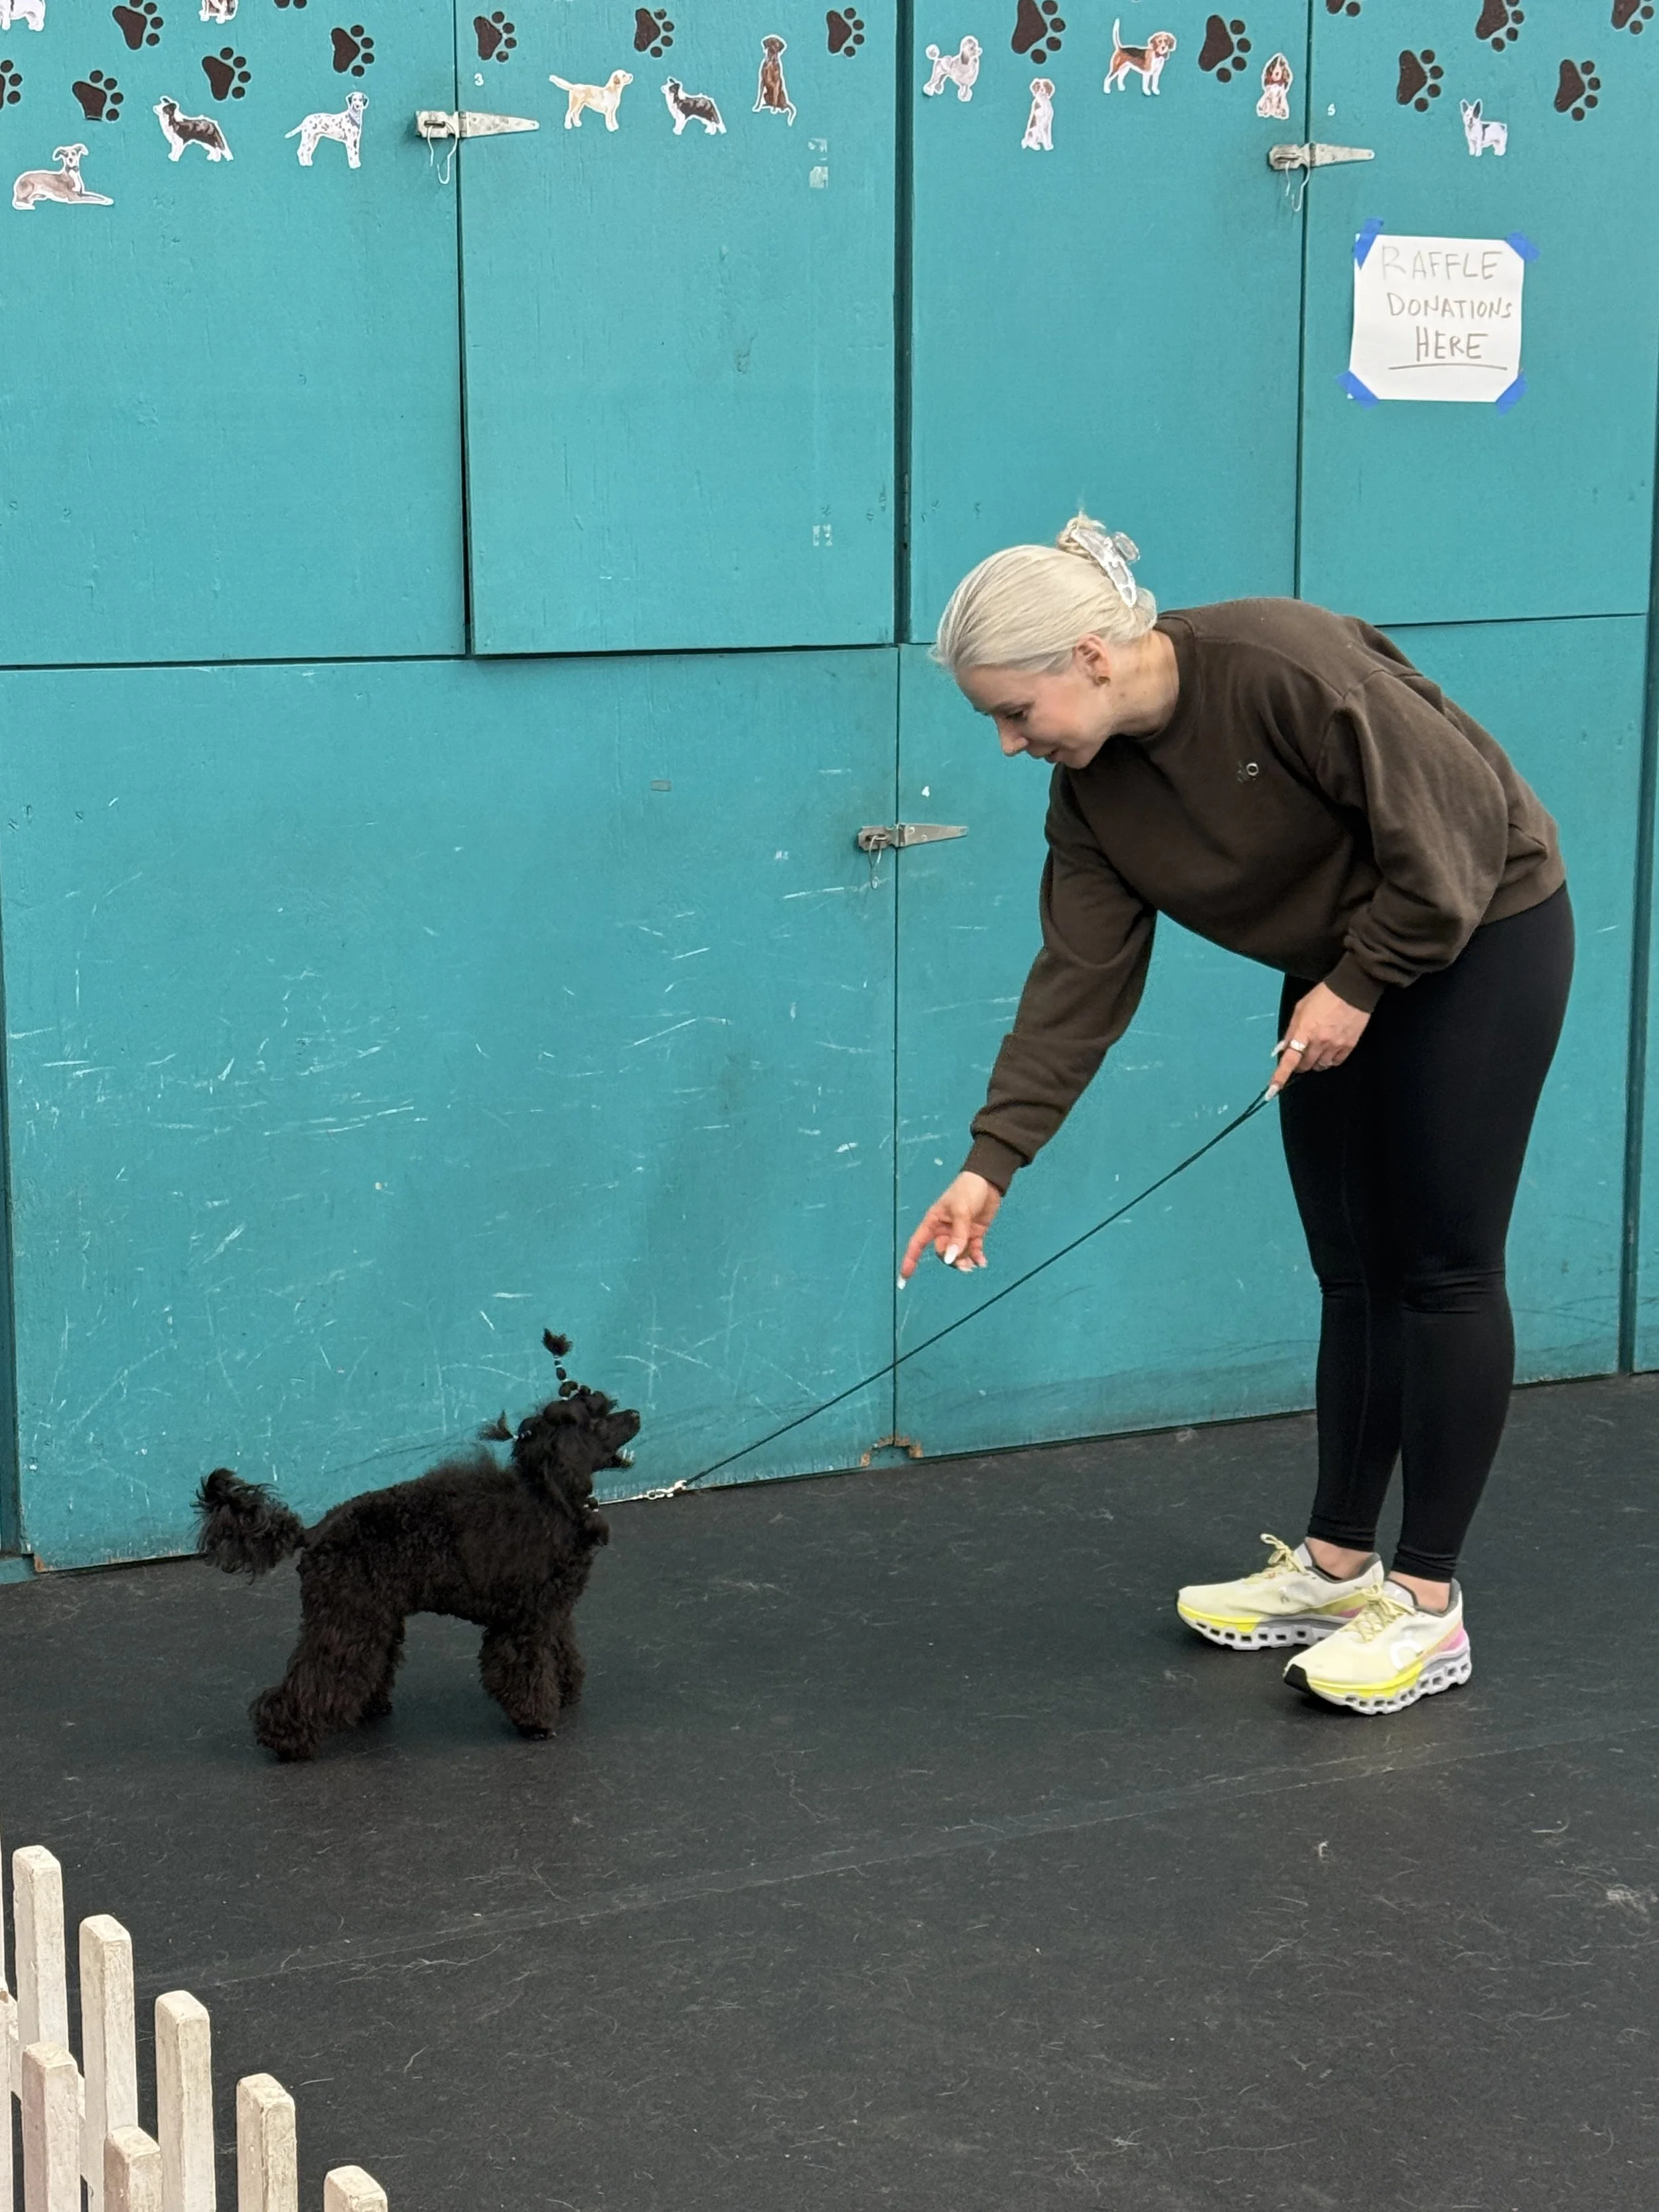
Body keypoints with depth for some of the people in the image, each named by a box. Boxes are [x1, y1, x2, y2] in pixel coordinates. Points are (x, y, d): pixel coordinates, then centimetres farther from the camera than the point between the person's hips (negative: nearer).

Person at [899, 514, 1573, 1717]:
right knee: (1352, 1272, 9)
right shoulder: (1094, 785, -7)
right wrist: (993, 1158, -12)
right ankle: (1338, 1567, 18)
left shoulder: (1287, 665, -30)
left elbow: (1453, 821, -25)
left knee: (1440, 1267, -4)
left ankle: (1430, 1606, 1)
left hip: (1476, 935, -7)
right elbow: (1080, 978, -7)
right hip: (1340, 968, 7)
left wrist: (1359, 983, -17)